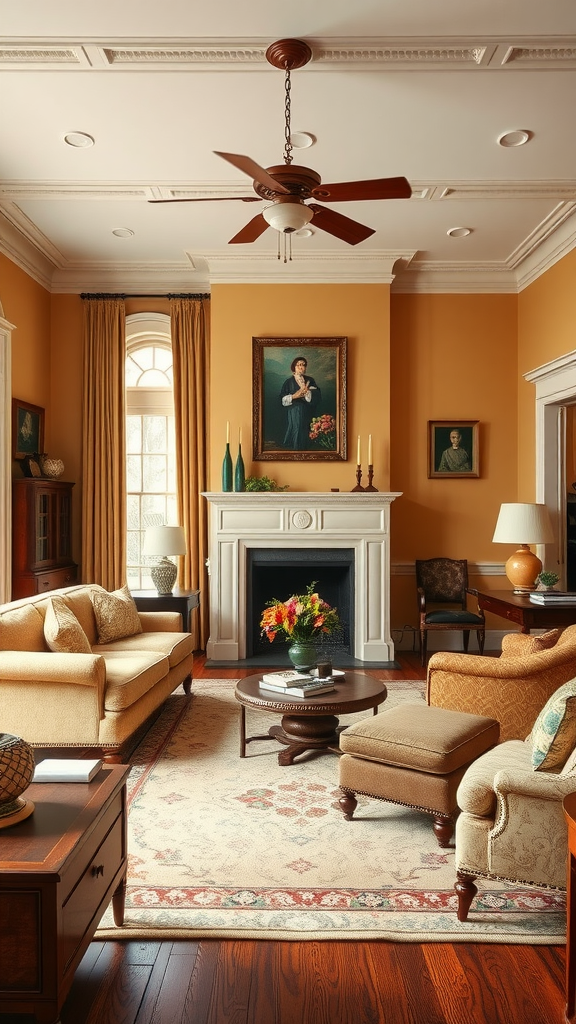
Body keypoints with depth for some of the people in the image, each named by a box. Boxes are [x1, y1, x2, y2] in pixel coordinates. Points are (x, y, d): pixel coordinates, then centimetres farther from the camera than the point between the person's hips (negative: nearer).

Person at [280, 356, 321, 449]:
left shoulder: (310, 380, 9)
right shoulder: (289, 382, 4)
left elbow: (317, 395, -4)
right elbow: (283, 398, -2)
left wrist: (307, 392, -19)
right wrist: (293, 396, -16)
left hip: (307, 413, 1)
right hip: (294, 413, -1)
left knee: (305, 433, -1)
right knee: (295, 430, -7)